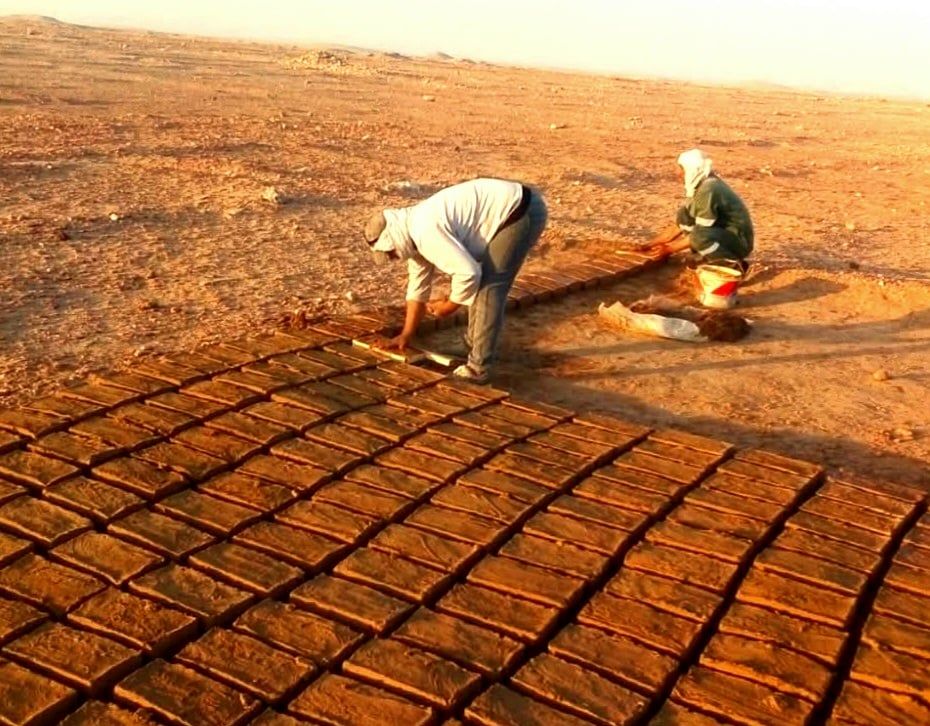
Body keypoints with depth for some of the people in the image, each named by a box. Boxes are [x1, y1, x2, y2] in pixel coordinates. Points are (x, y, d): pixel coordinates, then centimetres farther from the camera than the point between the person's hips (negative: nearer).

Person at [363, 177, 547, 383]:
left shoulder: (425, 232, -22)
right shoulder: (414, 231, 10)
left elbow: (468, 273, -26)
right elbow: (418, 284, 19)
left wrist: (449, 306, -7)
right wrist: (405, 335, 23)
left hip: (521, 210, -10)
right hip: (512, 209, 10)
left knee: (489, 285, -10)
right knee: (480, 281, 19)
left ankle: (477, 368, -6)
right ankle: (474, 344, 34)